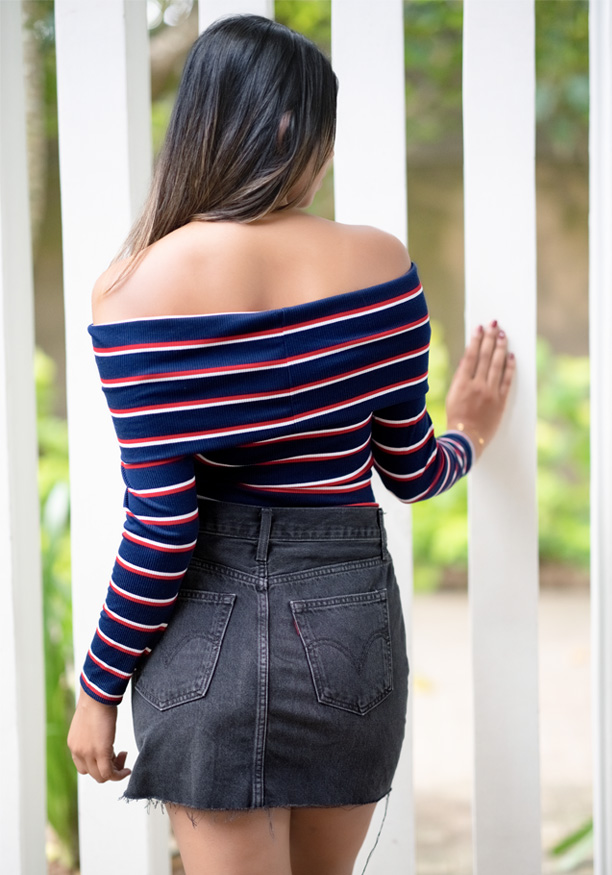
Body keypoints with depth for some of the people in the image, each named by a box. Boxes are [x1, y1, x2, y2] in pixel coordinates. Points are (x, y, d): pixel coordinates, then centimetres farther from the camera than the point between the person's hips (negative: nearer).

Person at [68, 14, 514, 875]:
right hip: (353, 618, 3)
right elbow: (411, 470, 4)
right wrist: (468, 435, 28)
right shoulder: (379, 264, -5)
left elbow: (160, 527, -13)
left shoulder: (137, 289, -12)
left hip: (207, 632, -3)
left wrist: (98, 689, -1)